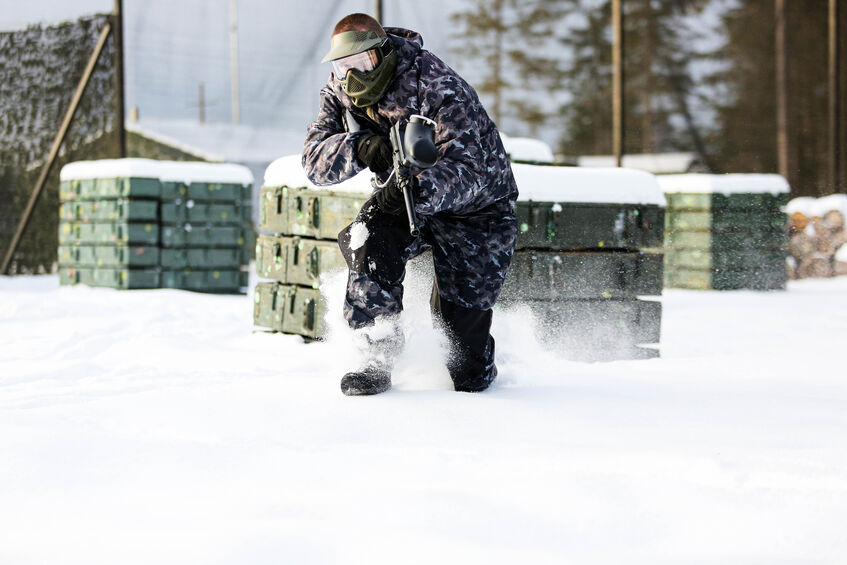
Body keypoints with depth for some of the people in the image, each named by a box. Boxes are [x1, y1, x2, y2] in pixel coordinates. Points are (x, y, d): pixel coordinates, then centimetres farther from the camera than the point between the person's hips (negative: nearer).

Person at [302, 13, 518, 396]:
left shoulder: (440, 89, -31)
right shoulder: (339, 94, -11)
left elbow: (469, 170, -39)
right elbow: (315, 160, -23)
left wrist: (418, 188, -57)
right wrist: (358, 148, -44)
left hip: (475, 205, -4)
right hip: (403, 196, 4)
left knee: (461, 317, -5)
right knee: (368, 240, -28)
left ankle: (477, 369, 31)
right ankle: (377, 361, -21)